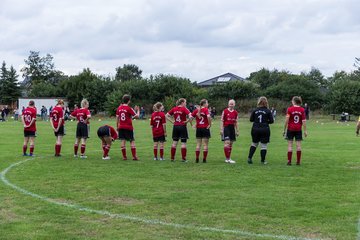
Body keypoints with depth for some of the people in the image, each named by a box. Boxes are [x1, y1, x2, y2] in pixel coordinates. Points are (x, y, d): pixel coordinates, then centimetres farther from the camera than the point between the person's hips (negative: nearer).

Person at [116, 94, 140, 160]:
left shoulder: (119, 108, 5)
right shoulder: (129, 108, -11)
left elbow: (117, 117, 9)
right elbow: (137, 116, -10)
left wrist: (117, 126, 18)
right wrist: (137, 110, 8)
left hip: (121, 127, 4)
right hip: (128, 127, -4)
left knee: (123, 141, 5)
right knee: (132, 141, 3)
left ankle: (124, 156, 5)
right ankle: (134, 156, -1)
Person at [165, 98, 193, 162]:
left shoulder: (174, 109, 5)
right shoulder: (184, 109, -10)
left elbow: (166, 115, 7)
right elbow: (190, 116, -23)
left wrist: (172, 121, 5)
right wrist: (187, 121, -9)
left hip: (175, 127, 5)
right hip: (182, 127, -5)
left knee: (174, 143, 10)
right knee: (183, 143, 1)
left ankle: (172, 158, 13)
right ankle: (183, 159, 1)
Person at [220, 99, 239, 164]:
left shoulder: (235, 112, 8)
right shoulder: (225, 111, -5)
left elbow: (236, 122, 14)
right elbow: (222, 121, -4)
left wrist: (237, 131, 14)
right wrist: (221, 129, -10)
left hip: (232, 128, 5)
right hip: (226, 128, -5)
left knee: (231, 143, 8)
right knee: (227, 142, -14)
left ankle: (228, 158, 16)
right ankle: (227, 158, -13)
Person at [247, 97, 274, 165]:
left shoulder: (255, 110, -1)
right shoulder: (268, 111, -6)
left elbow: (251, 119, 3)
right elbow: (271, 121, -5)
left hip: (255, 129, 3)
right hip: (265, 129, -2)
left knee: (254, 143, 18)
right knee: (264, 145, 5)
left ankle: (249, 158, 12)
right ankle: (263, 160, 8)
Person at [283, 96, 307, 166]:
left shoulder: (289, 109, -8)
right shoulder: (302, 110, -2)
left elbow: (287, 120, -10)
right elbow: (304, 121, -3)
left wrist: (284, 130, -4)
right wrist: (305, 131, 2)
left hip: (290, 129, -2)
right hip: (299, 129, 2)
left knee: (290, 145, 3)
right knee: (298, 145, 6)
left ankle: (289, 161, 1)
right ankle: (298, 161, 7)